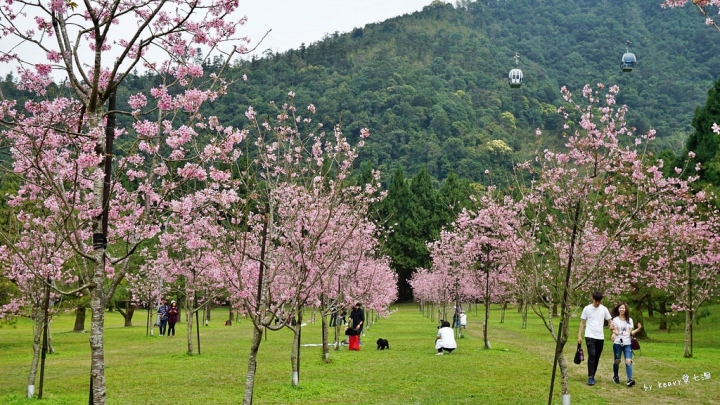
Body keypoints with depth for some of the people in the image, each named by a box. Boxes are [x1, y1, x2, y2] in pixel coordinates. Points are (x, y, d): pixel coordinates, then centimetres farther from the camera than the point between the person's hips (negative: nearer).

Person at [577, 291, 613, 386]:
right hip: (590, 336, -3)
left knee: (597, 357, 7)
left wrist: (611, 325, -16)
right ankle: (590, 377, -13)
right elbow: (582, 323, 3)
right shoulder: (587, 309, 0)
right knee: (592, 356, -15)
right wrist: (579, 335, -4)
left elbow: (609, 320, 8)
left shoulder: (604, 309, 6)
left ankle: (592, 376, 19)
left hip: (600, 337, 3)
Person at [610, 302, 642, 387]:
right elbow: (616, 332, -5)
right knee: (617, 361, 6)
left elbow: (630, 333, 7)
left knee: (628, 361, -13)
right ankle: (615, 377, 26)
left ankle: (629, 379, -20)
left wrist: (638, 329, -6)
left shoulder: (629, 320, 10)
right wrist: (613, 331, -27)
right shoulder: (615, 320, 2)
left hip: (627, 344, 1)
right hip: (617, 343, -1)